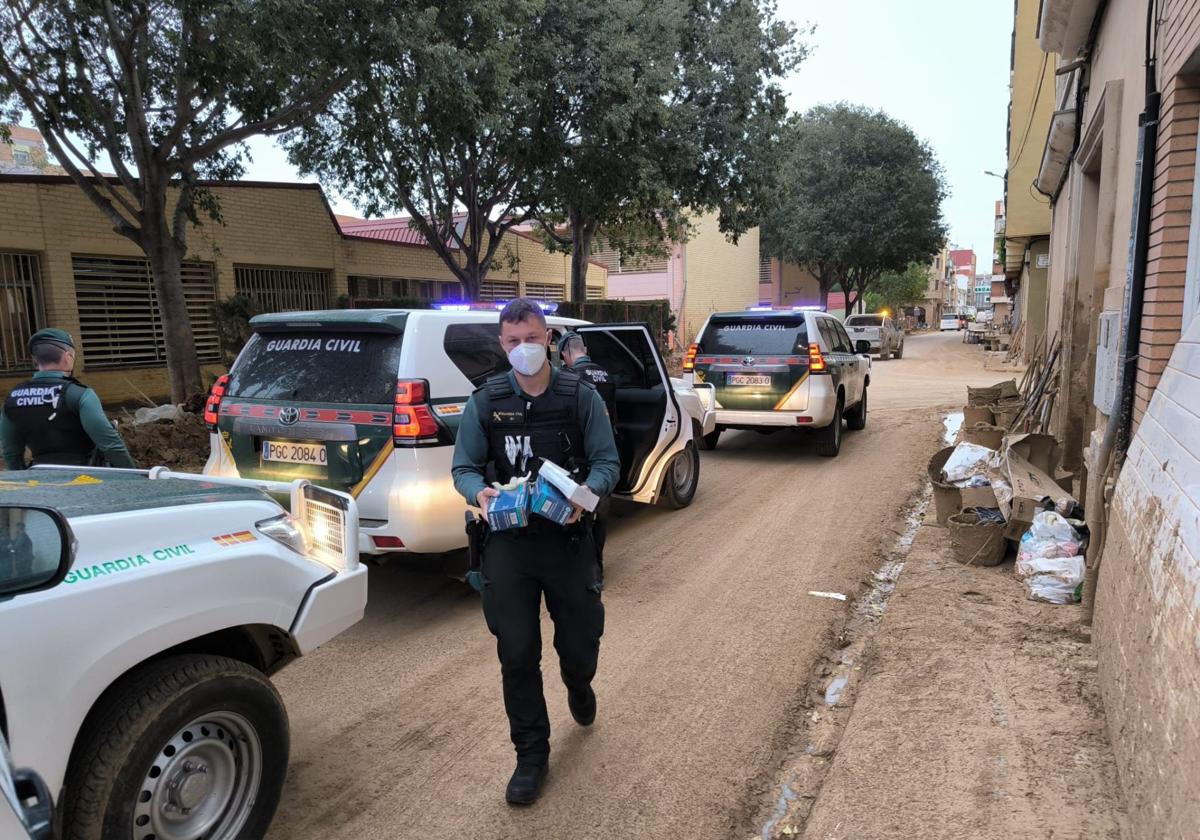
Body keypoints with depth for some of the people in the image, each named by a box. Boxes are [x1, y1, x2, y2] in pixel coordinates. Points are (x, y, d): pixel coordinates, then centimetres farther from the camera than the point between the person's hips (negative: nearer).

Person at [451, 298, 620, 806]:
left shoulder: (581, 396, -4)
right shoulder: (485, 403, -1)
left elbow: (607, 461, -2)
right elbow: (463, 467, 3)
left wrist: (586, 492, -24)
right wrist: (479, 492, -20)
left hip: (569, 540, 0)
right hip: (508, 542, 1)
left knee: (580, 645, 10)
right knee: (517, 655, 3)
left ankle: (578, 688, 49)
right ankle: (531, 756, 24)